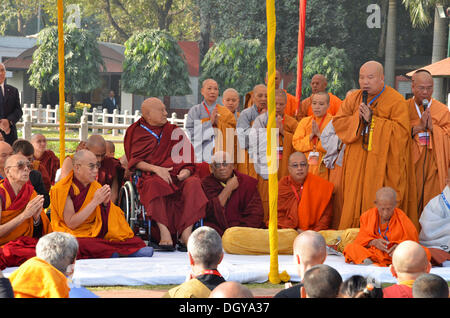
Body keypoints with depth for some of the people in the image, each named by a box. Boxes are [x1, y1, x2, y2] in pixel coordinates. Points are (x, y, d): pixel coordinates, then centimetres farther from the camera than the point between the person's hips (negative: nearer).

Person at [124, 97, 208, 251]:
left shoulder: (175, 131, 22)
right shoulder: (136, 132, 15)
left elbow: (187, 159, 16)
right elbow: (134, 161, 2)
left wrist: (187, 171, -8)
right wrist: (156, 169, -15)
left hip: (177, 175, 2)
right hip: (151, 176, -2)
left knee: (193, 184, -32)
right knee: (155, 185, -39)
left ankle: (186, 234, -39)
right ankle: (165, 233, -46)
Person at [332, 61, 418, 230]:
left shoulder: (396, 101, -4)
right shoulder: (353, 99, 12)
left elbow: (401, 131, -13)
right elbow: (337, 122, 6)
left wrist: (372, 120, -15)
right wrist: (357, 118, -12)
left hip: (382, 163, -4)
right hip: (357, 163, 4)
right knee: (354, 203, 4)